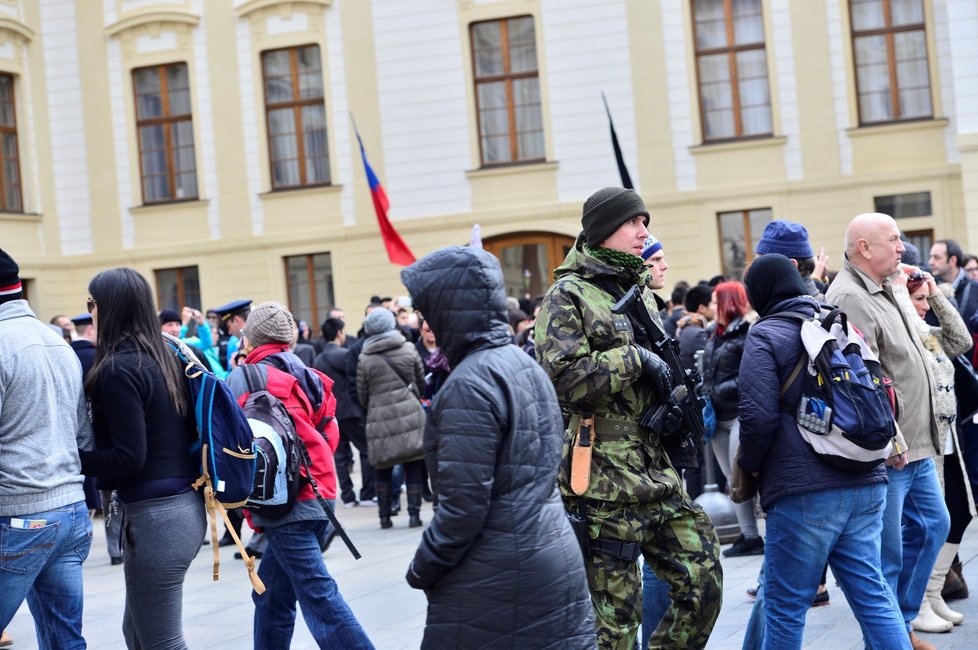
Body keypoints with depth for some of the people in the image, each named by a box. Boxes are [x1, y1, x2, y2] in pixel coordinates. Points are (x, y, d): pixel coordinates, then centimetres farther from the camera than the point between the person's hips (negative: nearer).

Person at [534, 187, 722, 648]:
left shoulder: (641, 291, 16)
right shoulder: (568, 295, -7)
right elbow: (564, 376, -20)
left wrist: (675, 407, 5)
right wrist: (634, 357, -14)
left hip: (656, 474, 7)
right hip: (602, 479, -7)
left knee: (704, 585, 6)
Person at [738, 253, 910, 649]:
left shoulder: (766, 335, -4)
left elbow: (758, 416, -14)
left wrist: (749, 465, 3)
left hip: (803, 490, -7)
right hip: (866, 484, 7)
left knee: (785, 607, 2)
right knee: (872, 595, 9)